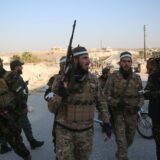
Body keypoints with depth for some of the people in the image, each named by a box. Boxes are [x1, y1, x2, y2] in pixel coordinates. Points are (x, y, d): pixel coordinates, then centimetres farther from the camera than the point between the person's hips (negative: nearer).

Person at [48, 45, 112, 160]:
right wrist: (60, 94, -24)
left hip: (86, 132, 3)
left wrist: (106, 122, 2)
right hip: (64, 131, -3)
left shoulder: (93, 80, -1)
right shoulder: (61, 80, -10)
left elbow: (101, 102, 9)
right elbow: (51, 108, -7)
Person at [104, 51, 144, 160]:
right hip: (118, 113, -4)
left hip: (132, 114, 4)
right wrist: (116, 103, -23)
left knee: (129, 140, 19)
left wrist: (138, 106, -9)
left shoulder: (137, 78, 3)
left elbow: (141, 95, 9)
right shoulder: (113, 77, -7)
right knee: (121, 140, -8)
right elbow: (106, 95, -7)